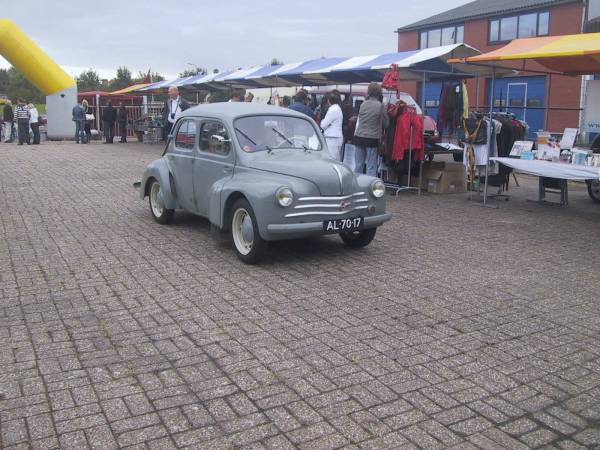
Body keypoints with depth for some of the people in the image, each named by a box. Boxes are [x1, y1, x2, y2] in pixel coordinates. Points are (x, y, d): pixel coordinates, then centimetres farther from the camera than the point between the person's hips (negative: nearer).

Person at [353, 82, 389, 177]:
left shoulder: (363, 104, 2)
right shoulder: (380, 105, -7)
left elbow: (360, 118, 9)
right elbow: (386, 123, 1)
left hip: (359, 137, 3)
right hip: (372, 139, -3)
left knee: (358, 166, 10)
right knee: (371, 167, 1)